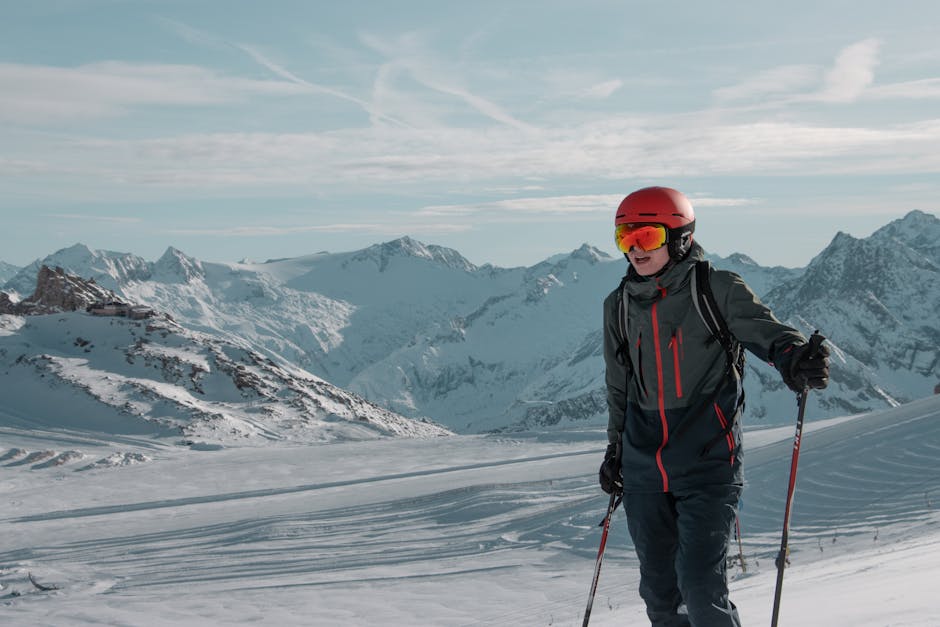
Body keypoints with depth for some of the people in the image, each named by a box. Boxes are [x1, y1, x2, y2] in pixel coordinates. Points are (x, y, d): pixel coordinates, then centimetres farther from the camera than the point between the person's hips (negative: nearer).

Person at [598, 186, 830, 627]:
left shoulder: (716, 289, -6)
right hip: (644, 470, 5)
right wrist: (616, 449, 26)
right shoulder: (620, 306, 10)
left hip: (706, 464, -5)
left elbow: (764, 330, -18)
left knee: (700, 588, -13)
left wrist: (797, 359, -40)